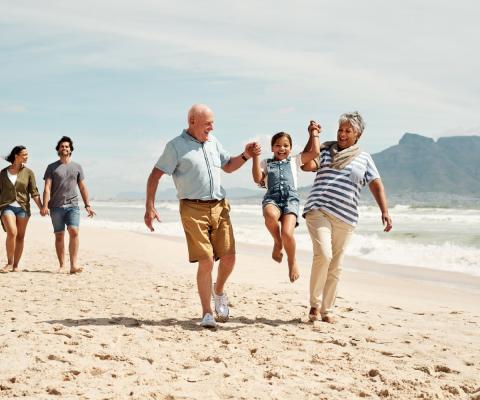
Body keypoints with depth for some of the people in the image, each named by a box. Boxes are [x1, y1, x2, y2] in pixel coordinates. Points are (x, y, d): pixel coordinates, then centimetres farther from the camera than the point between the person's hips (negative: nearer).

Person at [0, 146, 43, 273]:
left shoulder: (28, 172, 4)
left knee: (20, 237, 2)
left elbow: (34, 192, 2)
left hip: (23, 207, 1)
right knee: (12, 233, -19)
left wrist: (41, 208, -6)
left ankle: (16, 265, 11)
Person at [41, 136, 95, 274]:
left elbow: (82, 187, 14)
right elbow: (47, 187, 0)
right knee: (59, 236, 3)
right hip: (56, 206, 0)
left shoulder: (77, 167, 13)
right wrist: (45, 205, -12)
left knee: (74, 231, -17)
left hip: (72, 206, 0)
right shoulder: (52, 167, 7)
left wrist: (87, 205, 7)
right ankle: (62, 265, 9)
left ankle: (73, 265, -18)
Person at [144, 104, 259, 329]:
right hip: (193, 209, -5)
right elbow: (154, 176, -4)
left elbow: (228, 166, 28)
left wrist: (245, 156, 9)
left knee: (228, 258, 0)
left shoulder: (213, 141, 14)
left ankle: (219, 292, 31)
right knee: (206, 261, -11)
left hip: (219, 207, 5)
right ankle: (207, 313, 3)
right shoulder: (176, 146, -3)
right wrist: (149, 208, -11)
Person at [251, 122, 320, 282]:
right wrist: (255, 157, 5)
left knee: (287, 233, -24)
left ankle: (292, 261, 8)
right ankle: (277, 242, -8)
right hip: (272, 198, 0)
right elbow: (257, 179, 7)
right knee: (270, 215, -40)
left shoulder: (295, 160, 24)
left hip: (291, 198, 0)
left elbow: (315, 152, 16)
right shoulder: (266, 163, 23)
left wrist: (313, 133, 26)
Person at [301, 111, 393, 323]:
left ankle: (327, 310, 19)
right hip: (318, 210, -2)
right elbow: (307, 165, -7)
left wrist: (384, 211, -6)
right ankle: (314, 304, -5)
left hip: (345, 218, 3)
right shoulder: (325, 150, 10)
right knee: (323, 254, -21)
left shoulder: (364, 158, 13)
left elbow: (376, 185, 6)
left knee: (335, 266, 7)